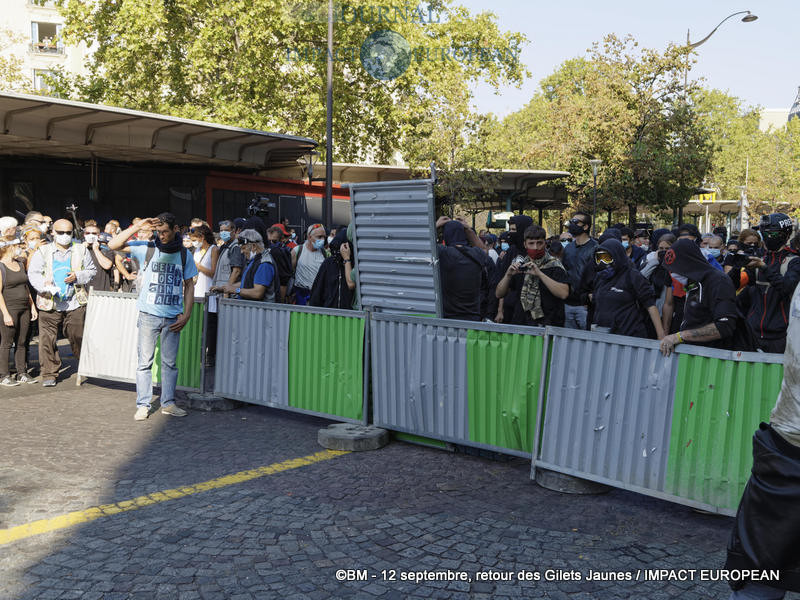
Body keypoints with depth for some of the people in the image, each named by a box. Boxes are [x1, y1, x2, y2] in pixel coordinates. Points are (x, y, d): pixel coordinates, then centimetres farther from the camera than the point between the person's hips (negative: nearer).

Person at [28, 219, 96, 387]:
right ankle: (49, 374, 9)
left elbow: (92, 271, 12)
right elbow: (33, 273, 0)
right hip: (49, 304, 0)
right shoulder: (43, 251, 7)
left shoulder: (81, 250, 11)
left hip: (75, 303, 0)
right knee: (47, 340, -2)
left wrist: (77, 276, -8)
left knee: (78, 338, 6)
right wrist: (46, 287, -19)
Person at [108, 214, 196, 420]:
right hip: (149, 315, -1)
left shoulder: (184, 254, 8)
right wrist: (138, 226, -10)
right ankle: (143, 405, 9)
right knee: (145, 361, 1)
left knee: (170, 362, 7)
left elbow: (189, 286, 12)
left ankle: (168, 403, 16)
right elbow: (113, 245, -5)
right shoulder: (146, 248, 2)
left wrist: (186, 315, 3)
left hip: (173, 317, 1)